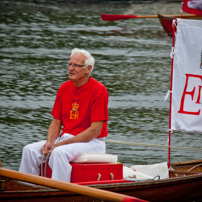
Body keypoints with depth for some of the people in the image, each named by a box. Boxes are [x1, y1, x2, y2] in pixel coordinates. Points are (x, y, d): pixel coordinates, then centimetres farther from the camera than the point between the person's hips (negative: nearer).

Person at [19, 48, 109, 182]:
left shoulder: (99, 90, -12)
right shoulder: (64, 88, 9)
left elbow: (95, 130, -16)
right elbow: (56, 122, 12)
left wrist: (62, 143, -19)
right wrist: (49, 142, -10)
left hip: (92, 142, -7)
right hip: (65, 139, 7)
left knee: (59, 152, -34)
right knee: (30, 150, -12)